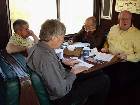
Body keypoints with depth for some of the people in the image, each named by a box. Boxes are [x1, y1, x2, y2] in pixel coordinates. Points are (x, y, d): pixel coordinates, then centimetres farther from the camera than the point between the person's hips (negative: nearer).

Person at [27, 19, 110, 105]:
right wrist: (72, 73, -16)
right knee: (104, 80, -3)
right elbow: (61, 91, -32)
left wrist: (63, 63, 6)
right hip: (61, 98, -10)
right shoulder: (46, 58, -34)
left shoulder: (38, 47, -3)